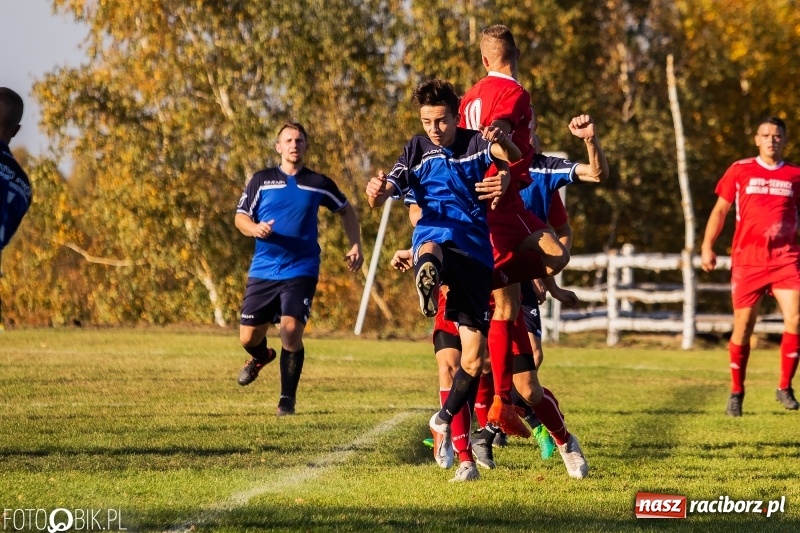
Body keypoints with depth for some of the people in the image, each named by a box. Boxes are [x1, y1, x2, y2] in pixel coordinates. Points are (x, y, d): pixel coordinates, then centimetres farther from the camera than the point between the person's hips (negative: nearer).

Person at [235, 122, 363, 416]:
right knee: (248, 337, 1)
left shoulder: (318, 183, 7)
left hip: (300, 271, -1)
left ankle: (287, 399, -1)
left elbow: (346, 210, 21)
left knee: (291, 331, -17)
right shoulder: (261, 180, 6)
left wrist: (355, 246, 12)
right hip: (263, 270, 1)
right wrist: (255, 228, -16)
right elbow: (240, 217, 6)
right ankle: (261, 357, 40)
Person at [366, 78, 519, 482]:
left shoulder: (475, 144, 9)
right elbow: (386, 191, -4)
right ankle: (426, 283, -79)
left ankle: (444, 420, 24)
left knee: (474, 359, 0)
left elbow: (512, 156, -13)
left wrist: (503, 141, -38)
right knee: (430, 251, -43)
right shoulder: (417, 150, 12)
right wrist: (377, 192, -30)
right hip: (437, 237, -1)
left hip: (476, 253, 1)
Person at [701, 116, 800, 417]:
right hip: (747, 259, -1)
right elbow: (720, 210, 11)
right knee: (743, 327, 1)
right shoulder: (740, 171, 6)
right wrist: (707, 246, 3)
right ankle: (736, 393, 15)